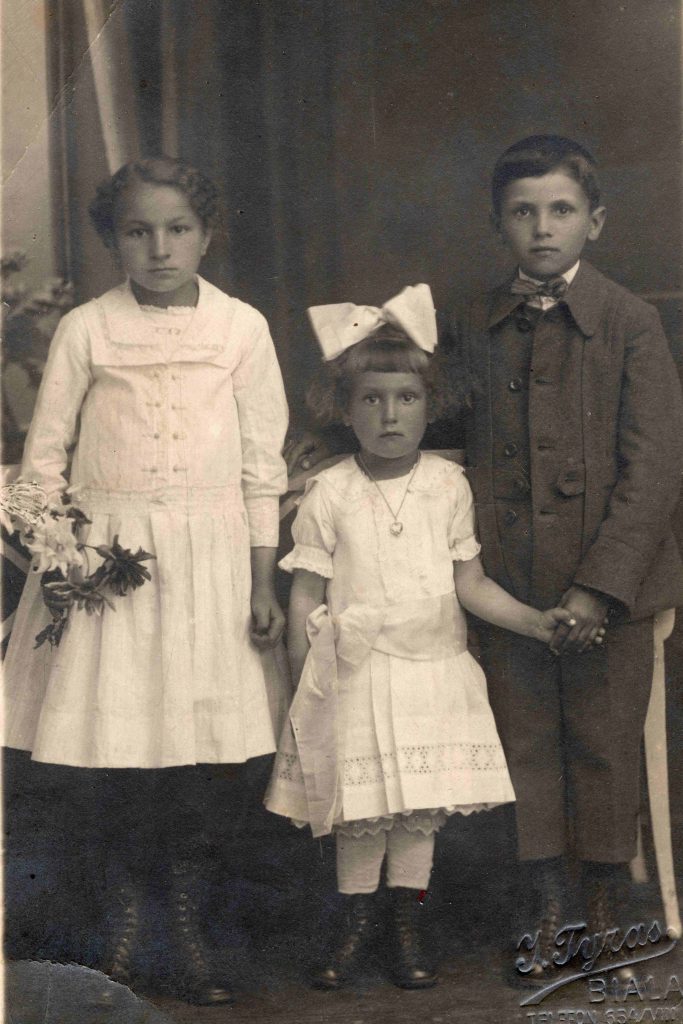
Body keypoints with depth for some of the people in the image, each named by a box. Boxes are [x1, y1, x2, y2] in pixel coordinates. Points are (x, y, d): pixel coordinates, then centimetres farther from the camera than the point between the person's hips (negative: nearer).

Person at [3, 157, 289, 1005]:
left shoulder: (241, 328, 2)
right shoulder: (86, 329, 0)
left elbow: (262, 466, 5)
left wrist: (264, 584, 4)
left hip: (207, 556, 0)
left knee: (196, 737, 0)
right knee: (105, 743, 0)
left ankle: (187, 924, 17)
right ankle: (123, 909, 22)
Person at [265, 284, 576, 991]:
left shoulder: (448, 485, 1)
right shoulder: (329, 494, -5)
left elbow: (470, 583, 7)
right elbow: (306, 595, -1)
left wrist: (534, 621, -3)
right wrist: (302, 685, -1)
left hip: (432, 671, 2)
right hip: (355, 675, -2)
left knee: (420, 808, 7)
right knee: (358, 813, 3)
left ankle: (407, 926, 24)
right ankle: (357, 924, 24)